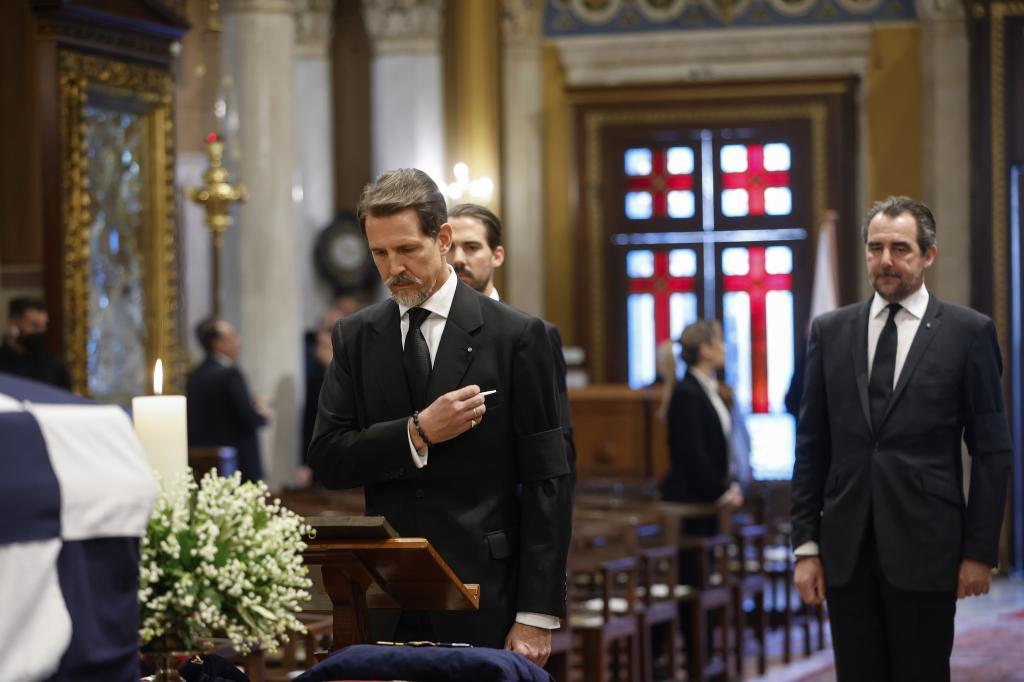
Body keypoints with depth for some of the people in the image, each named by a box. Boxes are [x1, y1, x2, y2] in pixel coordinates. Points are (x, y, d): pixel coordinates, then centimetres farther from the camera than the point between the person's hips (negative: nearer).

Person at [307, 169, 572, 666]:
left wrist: (537, 616, -9)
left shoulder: (516, 336, -2)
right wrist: (417, 432, -14)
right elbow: (326, 460, 2)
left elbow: (546, 481, -4)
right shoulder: (355, 338, 8)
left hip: (484, 604, -3)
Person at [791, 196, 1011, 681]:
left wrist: (981, 550, -4)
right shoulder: (830, 331, 8)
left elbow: (992, 452, 0)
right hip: (846, 550, 3)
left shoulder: (968, 332, -1)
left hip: (925, 550, -3)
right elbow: (812, 445, 9)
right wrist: (806, 544, 4)